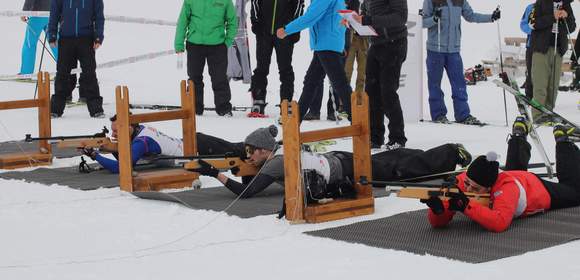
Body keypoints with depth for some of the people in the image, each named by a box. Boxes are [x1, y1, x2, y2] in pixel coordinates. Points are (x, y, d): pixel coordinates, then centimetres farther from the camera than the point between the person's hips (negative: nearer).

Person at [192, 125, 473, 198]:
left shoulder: (275, 164, -24)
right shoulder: (274, 157, 0)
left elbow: (245, 192, -31)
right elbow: (249, 182, 15)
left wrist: (216, 174, -30)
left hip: (347, 171, -7)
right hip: (338, 160, 7)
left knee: (402, 167, 4)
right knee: (389, 159, 20)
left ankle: (453, 153, 18)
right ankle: (451, 152, 32)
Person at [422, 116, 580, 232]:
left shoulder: (506, 188, -51)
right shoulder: (462, 181, -39)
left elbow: (500, 223, -64)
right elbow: (438, 223, -38)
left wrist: (466, 207, -70)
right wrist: (438, 209, -61)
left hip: (540, 188, -3)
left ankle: (563, 141, 41)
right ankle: (519, 136, 58)